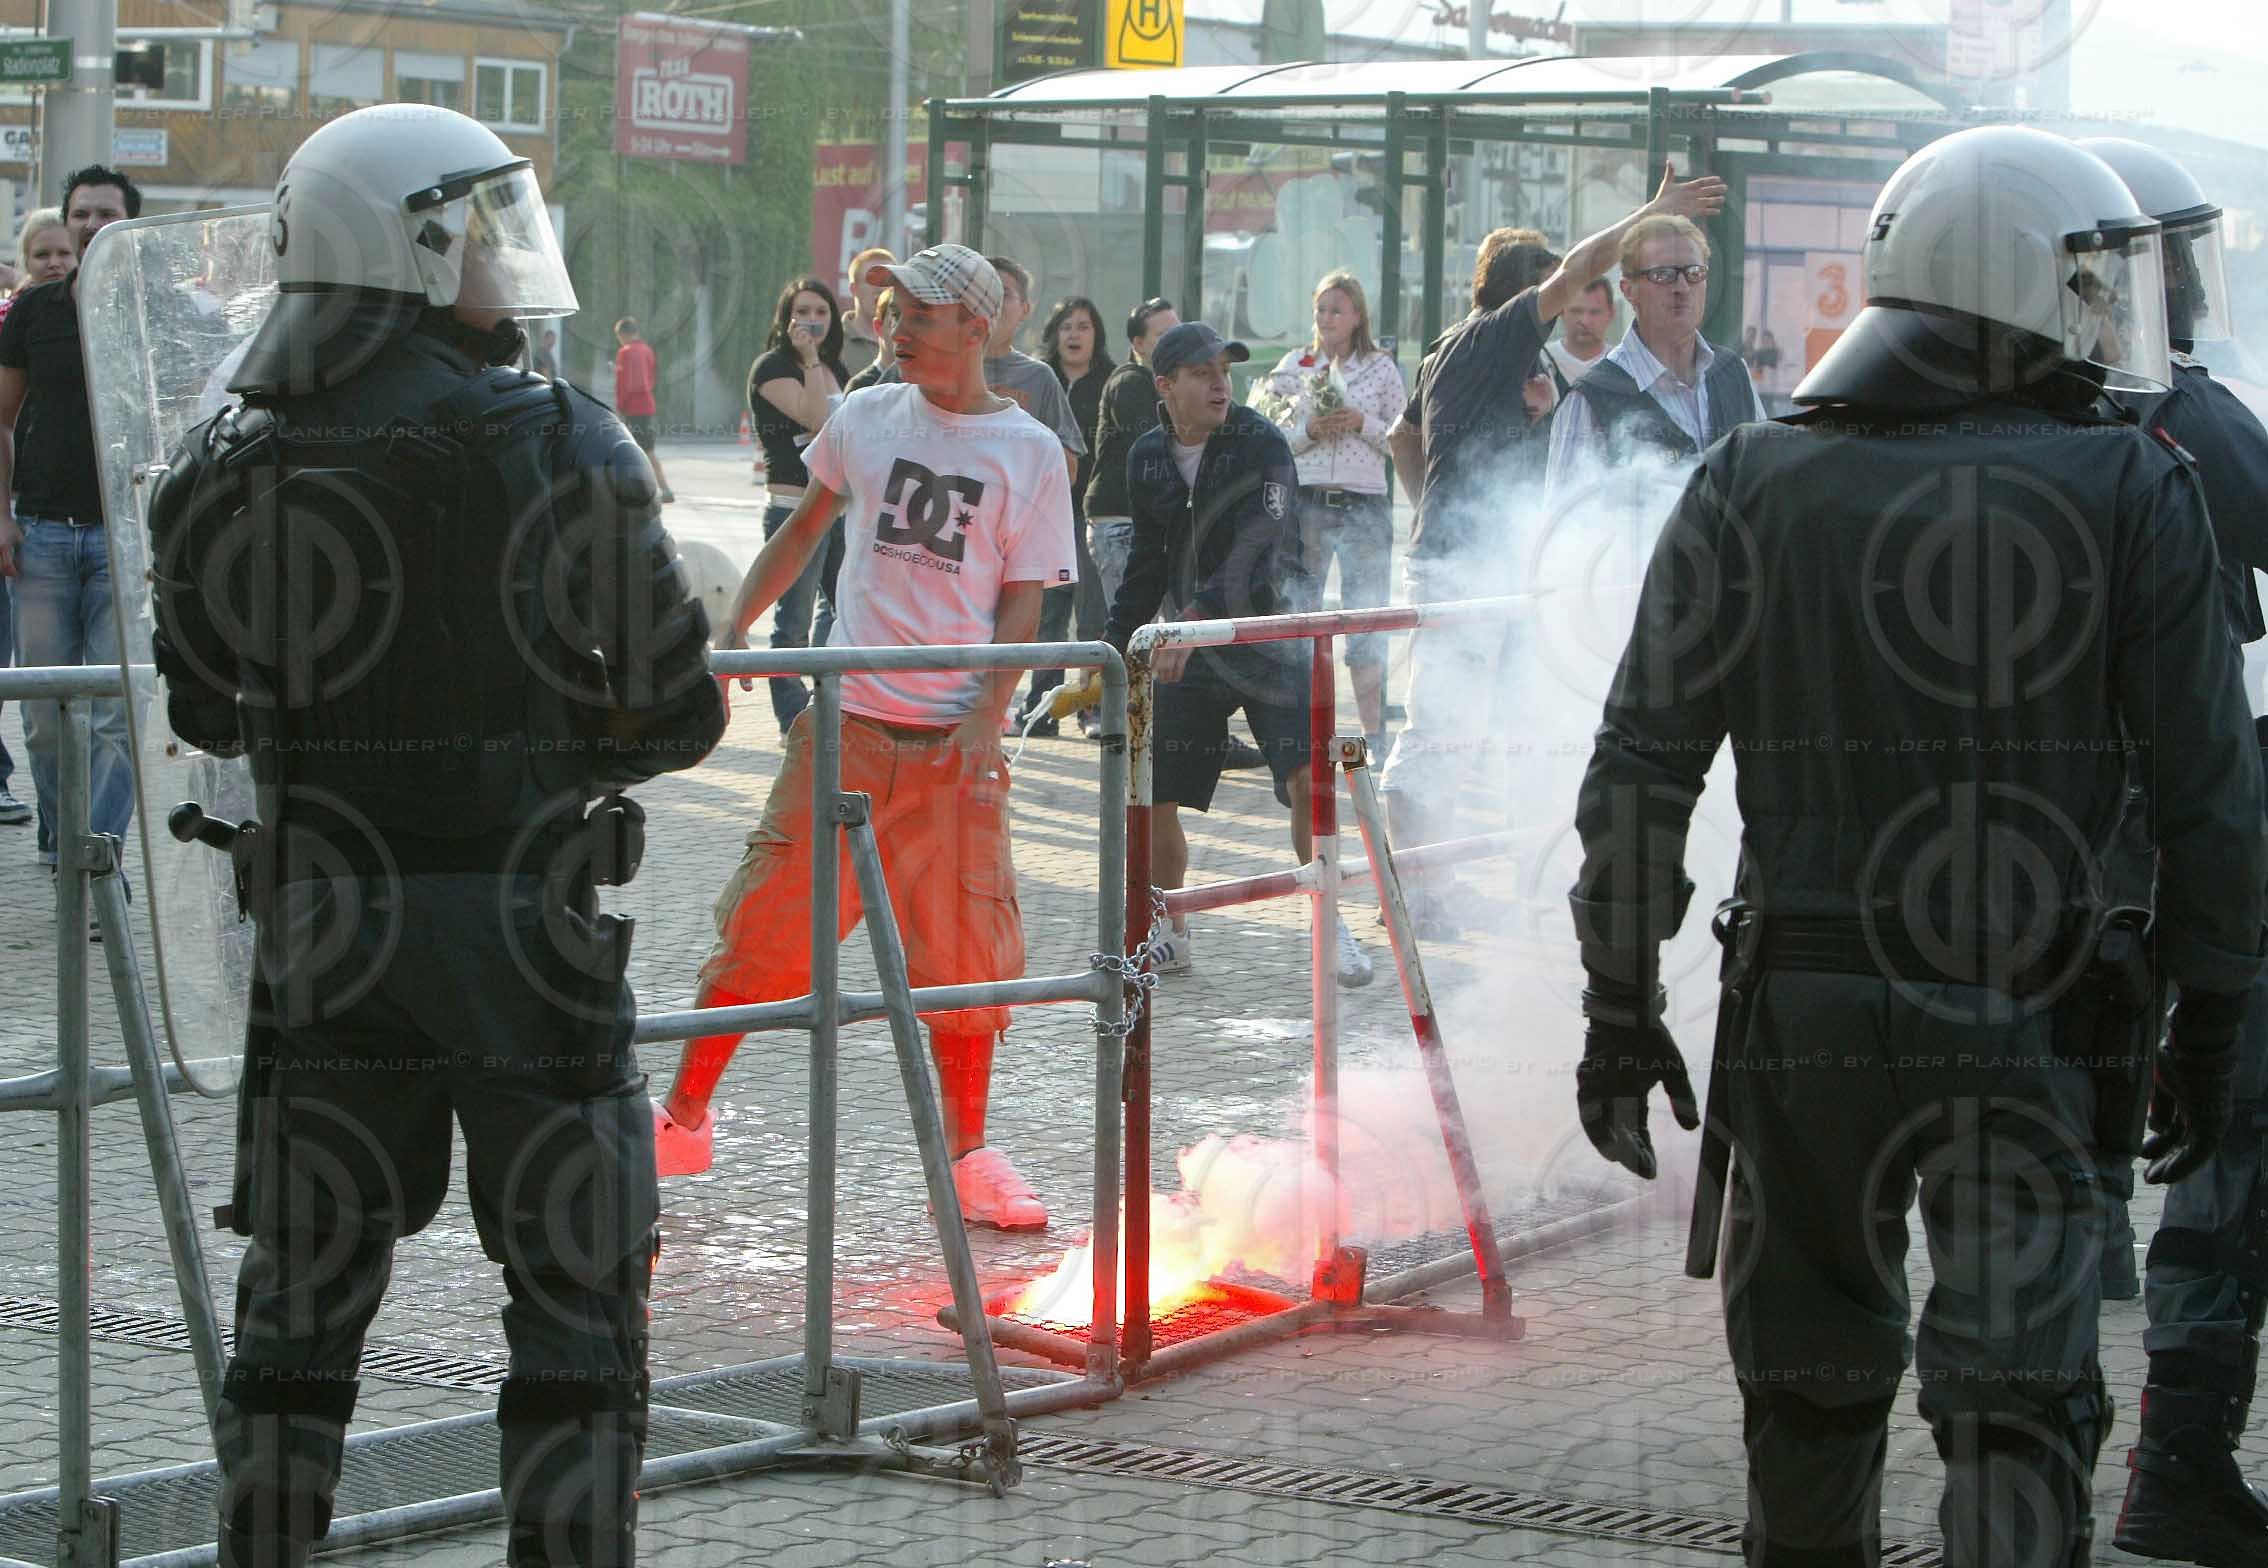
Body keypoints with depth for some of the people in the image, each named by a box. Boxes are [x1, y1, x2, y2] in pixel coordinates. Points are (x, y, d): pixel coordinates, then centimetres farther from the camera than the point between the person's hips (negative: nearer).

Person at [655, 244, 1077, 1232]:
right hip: (844, 720, 2)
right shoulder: (866, 419, 7)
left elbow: (1022, 601, -1)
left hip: (952, 739, -1)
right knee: (768, 920, 3)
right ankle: (684, 1119, 14)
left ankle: (966, 1152, 15)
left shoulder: (1030, 452, 0)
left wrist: (987, 715, -13)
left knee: (964, 945, 0)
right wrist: (735, 627, 11)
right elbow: (804, 529, 20)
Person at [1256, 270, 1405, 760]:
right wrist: (1309, 430, -10)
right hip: (1306, 499, 1)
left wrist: (1363, 423, -10)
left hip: (1364, 503, -1)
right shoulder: (1295, 365, 9)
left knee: (1367, 625, -5)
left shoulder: (1382, 368, 6)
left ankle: (1374, 735, 1)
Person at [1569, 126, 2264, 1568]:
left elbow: (1643, 764, 2)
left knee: (1811, 1378, 16)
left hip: (1802, 1007, 3)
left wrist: (1621, 1004, 9)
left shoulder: (1753, 481, 3)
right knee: (2018, 1394, -1)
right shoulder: (2135, 491, -4)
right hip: (2030, 1024, -2)